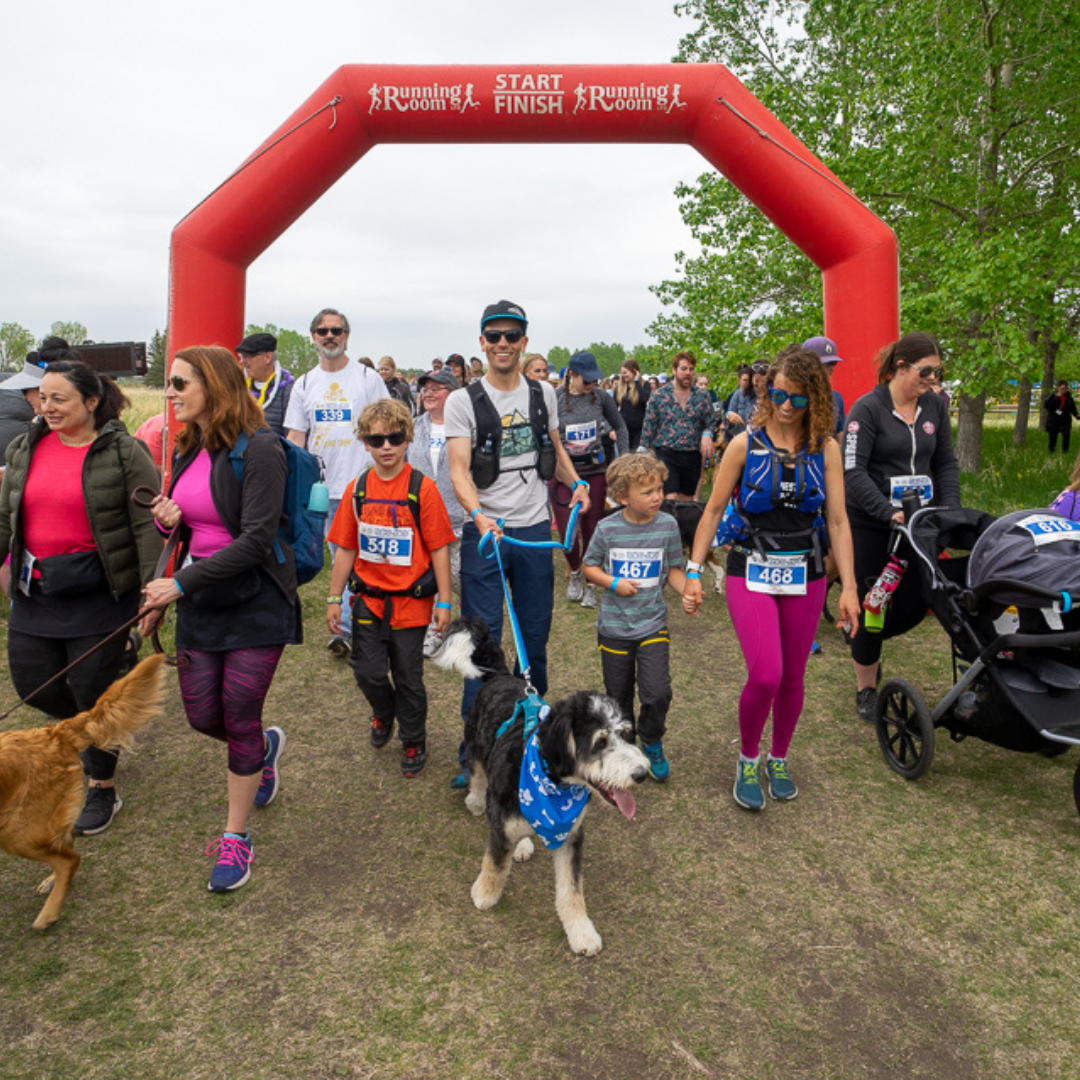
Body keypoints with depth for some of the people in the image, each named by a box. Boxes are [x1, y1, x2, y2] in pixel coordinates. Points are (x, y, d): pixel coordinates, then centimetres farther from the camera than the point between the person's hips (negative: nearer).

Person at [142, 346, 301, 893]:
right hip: (199, 602, 7)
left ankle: (236, 837, 20)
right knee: (202, 716, 10)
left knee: (240, 723, 1)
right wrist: (167, 519, -4)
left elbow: (256, 539, -21)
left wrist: (181, 583, -21)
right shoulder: (189, 449, 9)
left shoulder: (259, 449, -16)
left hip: (255, 603, -7)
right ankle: (265, 746, 44)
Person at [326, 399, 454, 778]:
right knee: (368, 672, 3)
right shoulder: (358, 489, 1)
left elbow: (439, 549, -8)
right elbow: (345, 549, 7)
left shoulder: (422, 488, -10)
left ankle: (413, 742, 29)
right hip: (369, 599, 3)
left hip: (410, 600, -3)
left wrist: (444, 603, -8)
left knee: (408, 678, 7)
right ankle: (384, 714, 37)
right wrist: (334, 599, 8)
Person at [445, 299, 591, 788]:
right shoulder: (463, 401, -5)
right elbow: (458, 470, -13)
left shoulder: (543, 394, 8)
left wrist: (576, 481, 3)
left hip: (535, 530, 4)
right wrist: (480, 516, -30)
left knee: (535, 637, 12)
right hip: (484, 533, -3)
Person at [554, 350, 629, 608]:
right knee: (567, 530, -5)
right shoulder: (554, 399, -8)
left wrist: (625, 456, 10)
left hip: (595, 471, 2)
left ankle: (590, 583, 23)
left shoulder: (601, 397, 1)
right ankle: (574, 573, 25)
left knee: (592, 529, 6)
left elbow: (619, 427, 15)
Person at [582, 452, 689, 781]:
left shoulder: (667, 525, -5)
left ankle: (652, 744, 19)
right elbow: (590, 566, 3)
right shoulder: (607, 528, -9)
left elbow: (673, 570, 4)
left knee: (657, 693, -11)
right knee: (619, 696, 13)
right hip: (614, 627, 0)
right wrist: (613, 583, -14)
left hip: (653, 625, 0)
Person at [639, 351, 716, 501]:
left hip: (693, 456, 3)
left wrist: (707, 434, -12)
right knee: (671, 500, -16)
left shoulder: (702, 397, 8)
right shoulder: (659, 396, 1)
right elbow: (649, 427, 4)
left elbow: (709, 423, 12)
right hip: (666, 454, -3)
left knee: (686, 500, 11)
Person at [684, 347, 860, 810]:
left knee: (792, 677, 10)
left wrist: (848, 586, -4)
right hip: (751, 572, -2)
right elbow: (713, 511, 0)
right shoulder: (745, 444, -3)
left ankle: (779, 760, 34)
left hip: (805, 575, 2)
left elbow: (837, 520, 1)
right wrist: (694, 571, -5)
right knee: (765, 676, -13)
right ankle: (747, 761, 13)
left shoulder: (826, 449, 1)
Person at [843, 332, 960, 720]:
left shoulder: (934, 407, 6)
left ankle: (865, 642, 36)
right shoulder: (868, 408, -11)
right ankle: (866, 690, 21)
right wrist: (889, 513, -25)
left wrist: (950, 509, -4)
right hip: (871, 526, -5)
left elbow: (946, 463, 11)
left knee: (914, 606, 3)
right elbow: (853, 470, -17)